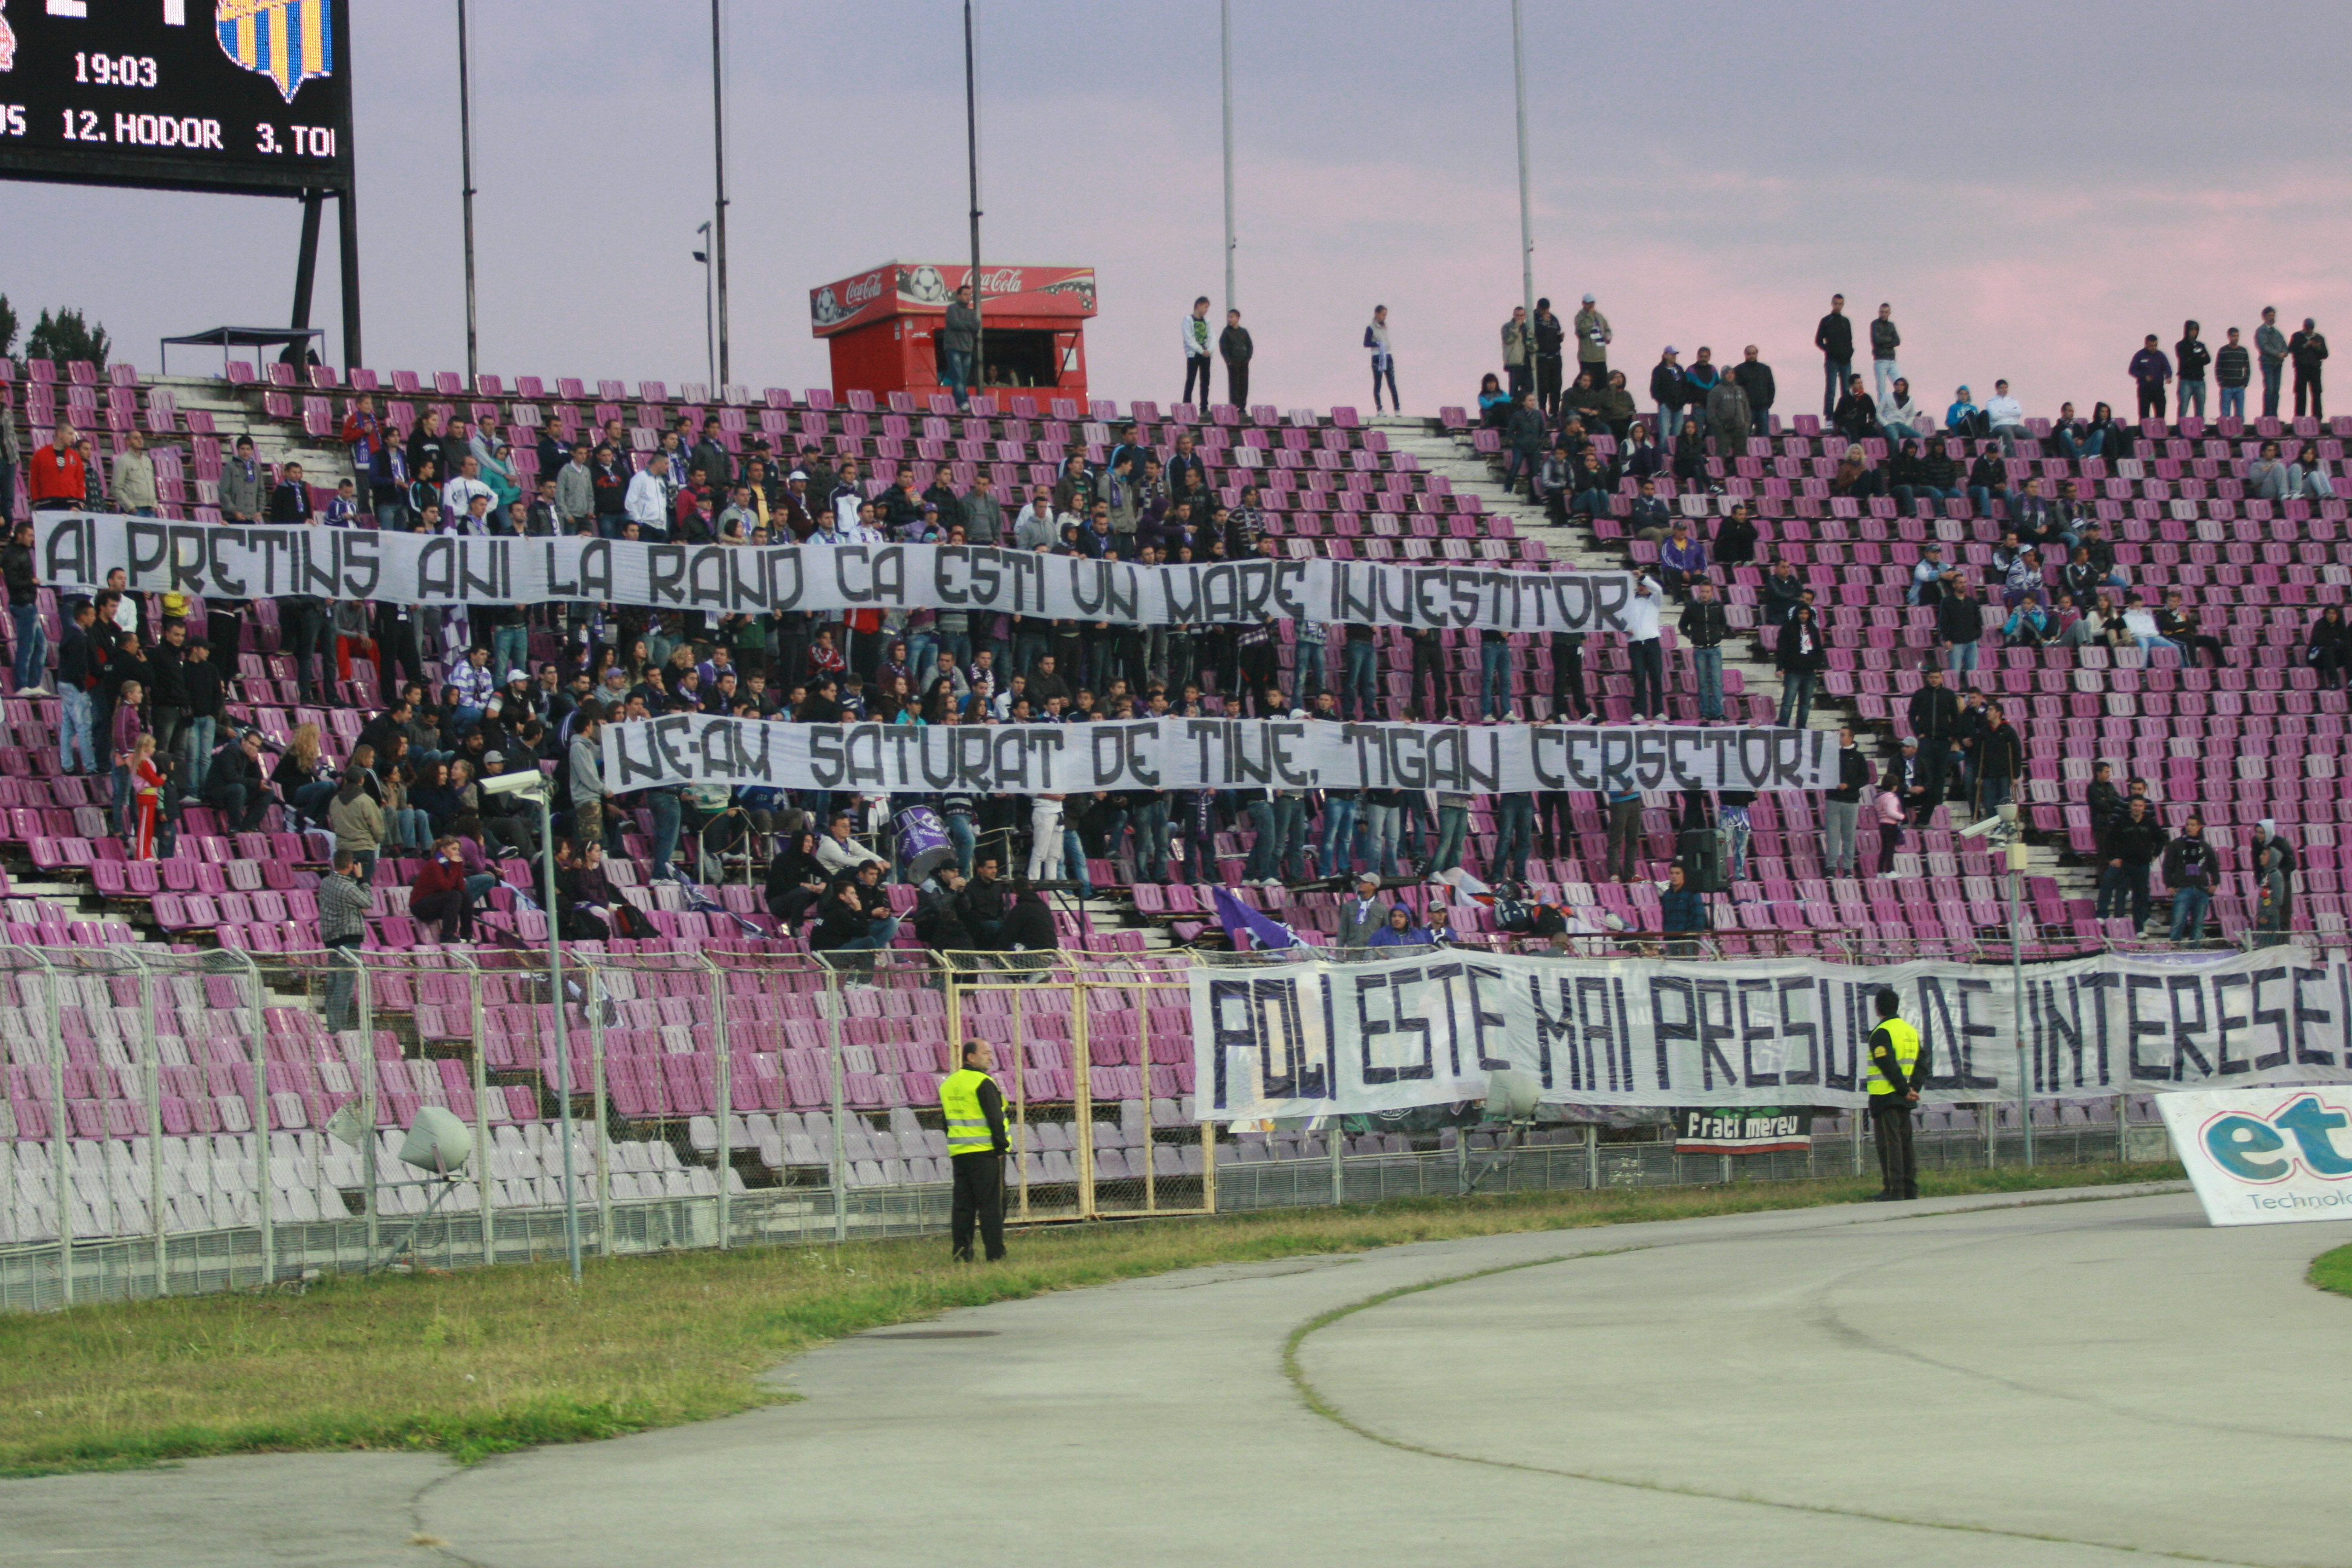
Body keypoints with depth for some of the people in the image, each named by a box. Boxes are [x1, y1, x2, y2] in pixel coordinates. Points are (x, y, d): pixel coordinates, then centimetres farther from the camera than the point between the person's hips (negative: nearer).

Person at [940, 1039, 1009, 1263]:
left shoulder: (948, 1084, 13)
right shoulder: (982, 1083, -12)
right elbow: (995, 1118, -17)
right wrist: (1001, 1146, -10)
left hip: (959, 1153, 7)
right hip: (986, 1152, -7)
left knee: (963, 1205, 9)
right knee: (991, 1205, -4)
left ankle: (960, 1253, 7)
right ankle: (995, 1254, -5)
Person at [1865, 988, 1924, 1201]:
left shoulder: (1881, 1033, -12)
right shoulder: (1911, 1031, 14)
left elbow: (1889, 1066, -19)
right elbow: (1923, 1062, 11)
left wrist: (1905, 1090, -13)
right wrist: (1913, 1088, 2)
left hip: (1885, 1096, -8)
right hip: (1905, 1101, 8)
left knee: (1889, 1142, -7)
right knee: (1905, 1141, 13)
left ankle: (1893, 1189, -10)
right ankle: (1910, 1188, 15)